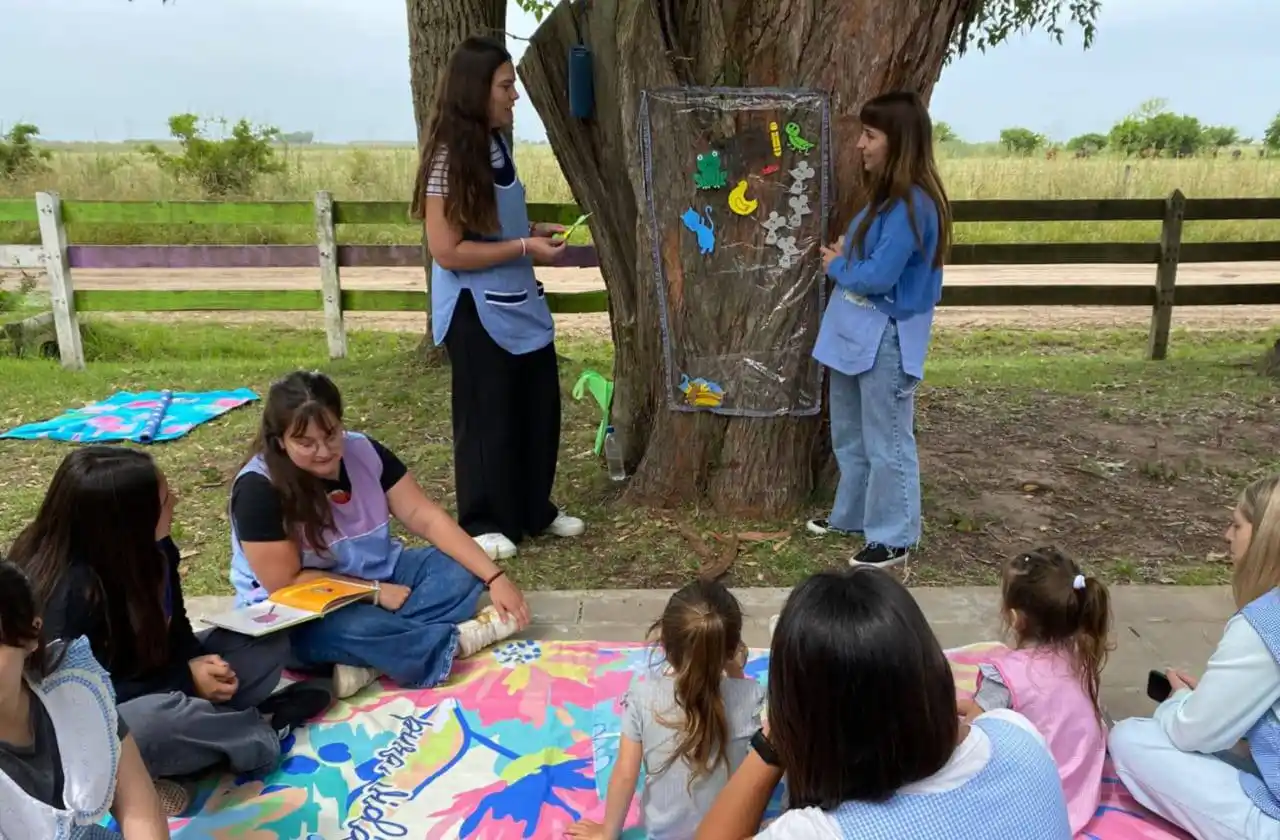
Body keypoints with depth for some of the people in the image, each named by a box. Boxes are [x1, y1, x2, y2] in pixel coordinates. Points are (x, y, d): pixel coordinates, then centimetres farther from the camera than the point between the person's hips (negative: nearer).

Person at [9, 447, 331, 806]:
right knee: (154, 719, -39)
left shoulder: (148, 549, -8)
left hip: (143, 686, 7)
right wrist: (185, 681, -24)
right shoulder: (70, 591, -29)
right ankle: (261, 729, -13)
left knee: (266, 642, -1)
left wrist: (195, 664, -16)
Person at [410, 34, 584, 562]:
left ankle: (535, 510, 31)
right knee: (487, 417, 4)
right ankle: (484, 524, 21)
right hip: (477, 313, -8)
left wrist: (538, 232, 6)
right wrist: (525, 249, -19)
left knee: (539, 408, 14)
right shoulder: (449, 161, -17)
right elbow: (447, 252, -21)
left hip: (520, 305, 8)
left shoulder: (497, 148, 8)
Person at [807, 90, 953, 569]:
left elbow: (879, 277, -24)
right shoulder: (884, 197, 11)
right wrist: (843, 254, -1)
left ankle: (893, 539, 16)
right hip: (854, 334, 10)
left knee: (887, 444, 3)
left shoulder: (911, 205, -20)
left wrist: (837, 266, -7)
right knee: (850, 437, 21)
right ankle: (851, 515, 37)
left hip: (886, 342, -10)